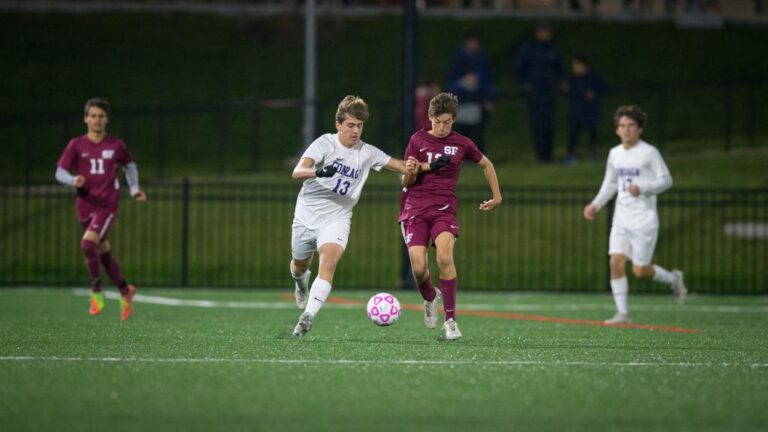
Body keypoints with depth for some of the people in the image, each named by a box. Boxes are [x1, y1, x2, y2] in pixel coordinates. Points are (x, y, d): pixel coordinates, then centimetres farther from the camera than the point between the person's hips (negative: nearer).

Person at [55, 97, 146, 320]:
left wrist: (134, 189, 7)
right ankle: (125, 291, 33)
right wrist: (74, 181, -24)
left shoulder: (116, 145, 3)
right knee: (104, 253, 11)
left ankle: (96, 291, -9)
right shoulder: (76, 145, 2)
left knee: (88, 243, -24)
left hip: (108, 206, -3)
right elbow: (60, 172, -3)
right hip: (85, 207, 3)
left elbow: (130, 166, 21)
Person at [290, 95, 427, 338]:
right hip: (307, 215, 0)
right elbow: (297, 172, -25)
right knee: (299, 266, 18)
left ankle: (308, 316, -31)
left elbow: (400, 165, 5)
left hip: (337, 218, 0)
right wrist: (318, 172, -48)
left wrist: (411, 167, -20)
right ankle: (301, 281, 56)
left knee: (328, 262, -26)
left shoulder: (367, 153, -2)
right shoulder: (325, 143, -12)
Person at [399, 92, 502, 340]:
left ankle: (450, 318, -18)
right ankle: (430, 298, 23)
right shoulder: (418, 140, 4)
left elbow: (486, 164, 25)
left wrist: (497, 197, 22)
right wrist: (426, 167, -18)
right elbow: (405, 182, 2)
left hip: (445, 208, 0)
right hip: (415, 208, 0)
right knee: (419, 267, -13)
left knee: (444, 257, -26)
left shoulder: (461, 144, 7)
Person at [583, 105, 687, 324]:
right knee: (616, 262, -9)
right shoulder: (615, 154, 10)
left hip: (644, 220, -5)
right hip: (621, 219, 5)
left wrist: (642, 188, -21)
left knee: (640, 270, -5)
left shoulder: (649, 153, -8)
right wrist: (595, 204, 9)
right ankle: (622, 312, -4)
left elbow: (666, 180, -7)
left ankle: (673, 279, 24)